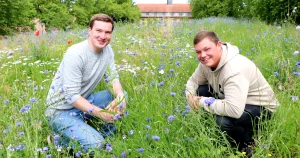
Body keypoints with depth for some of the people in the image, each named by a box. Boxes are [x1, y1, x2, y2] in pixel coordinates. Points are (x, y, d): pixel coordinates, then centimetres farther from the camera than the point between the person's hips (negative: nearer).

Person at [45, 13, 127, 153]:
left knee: (122, 95, -4)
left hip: (84, 102, 8)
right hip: (62, 110, -8)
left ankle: (104, 135, 7)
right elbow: (72, 97, -26)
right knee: (95, 144, -26)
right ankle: (59, 141, 1)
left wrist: (120, 96, -21)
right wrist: (100, 113, -33)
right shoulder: (75, 54, -26)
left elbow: (113, 78, 1)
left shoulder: (107, 50, -3)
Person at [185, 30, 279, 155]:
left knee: (224, 120, -35)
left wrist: (203, 102, -32)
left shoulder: (234, 70, -36)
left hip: (261, 107, -9)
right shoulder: (207, 62, -8)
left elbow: (234, 110, -45)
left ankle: (248, 145, -2)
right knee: (201, 91, -4)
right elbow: (193, 81, 9)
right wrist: (190, 95, -14)